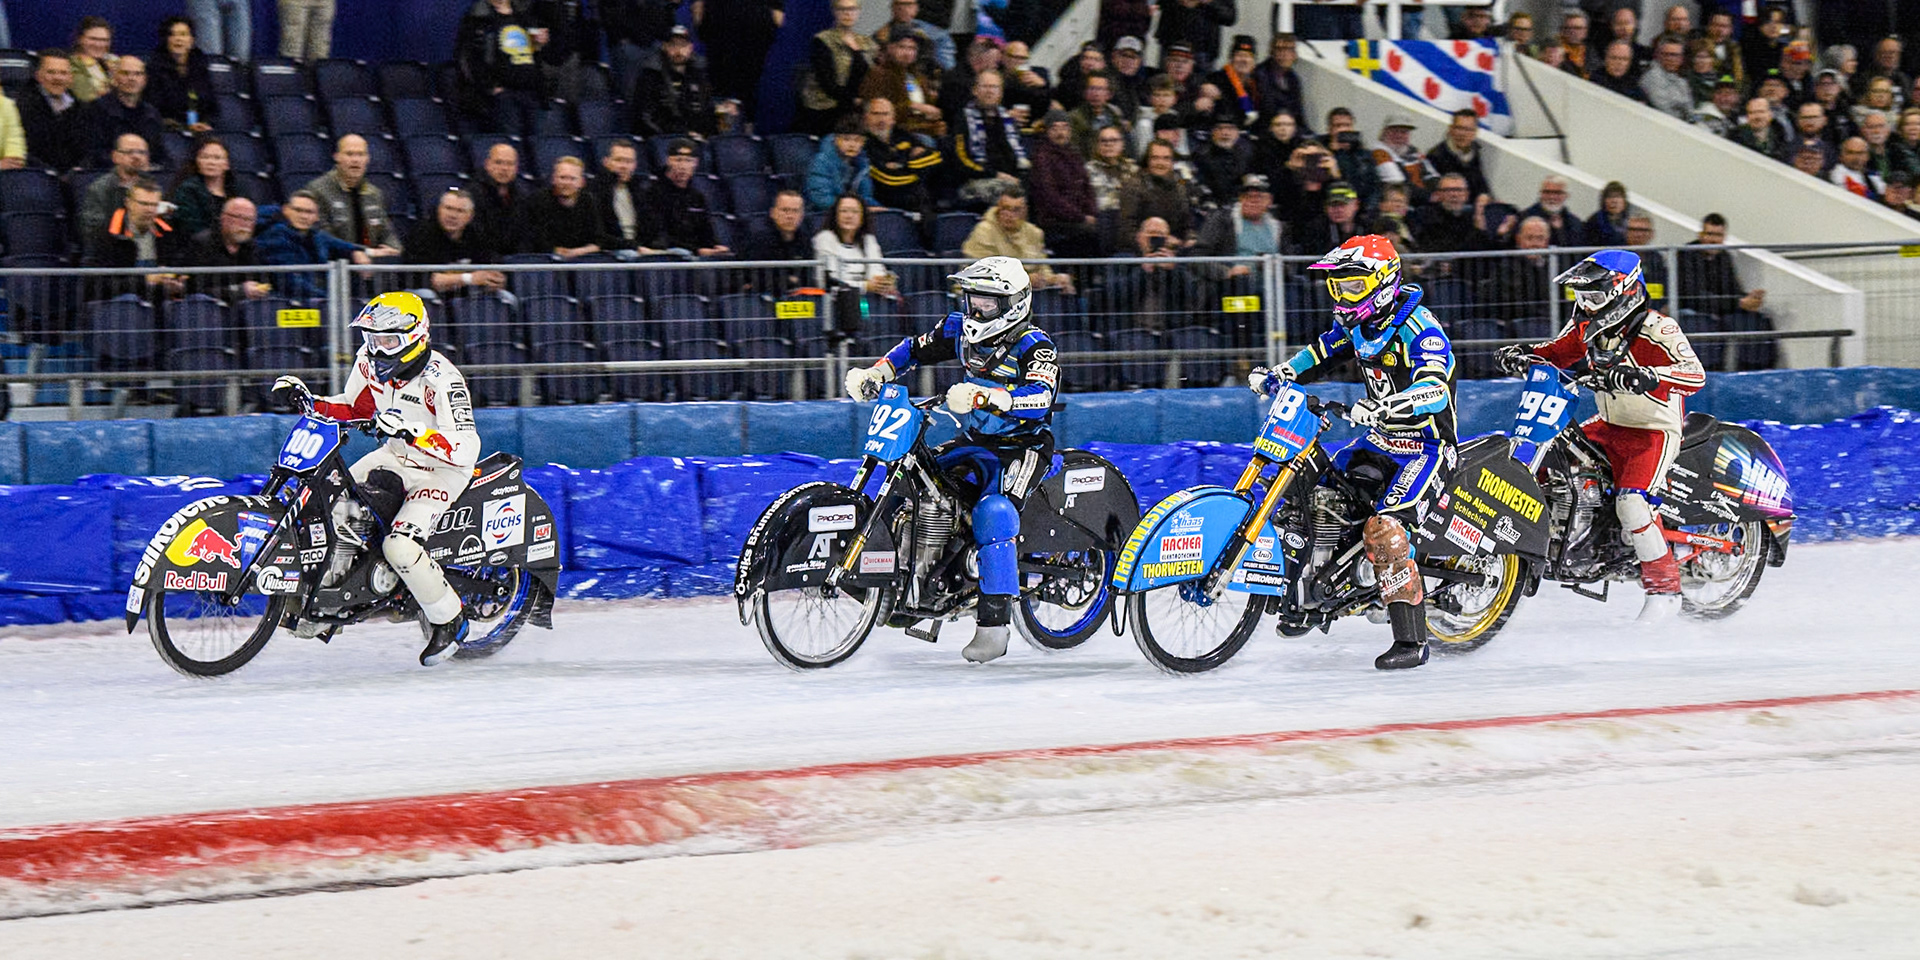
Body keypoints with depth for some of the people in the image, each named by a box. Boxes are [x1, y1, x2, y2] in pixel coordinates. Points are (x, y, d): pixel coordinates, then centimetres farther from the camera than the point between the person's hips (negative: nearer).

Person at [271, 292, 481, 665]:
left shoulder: (441, 379, -28)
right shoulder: (370, 360, -5)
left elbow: (466, 450, -33)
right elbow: (355, 406, 14)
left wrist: (412, 431, -45)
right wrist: (308, 402, -3)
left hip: (440, 472, -8)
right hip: (396, 457, 8)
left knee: (400, 547, -26)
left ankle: (448, 619, -4)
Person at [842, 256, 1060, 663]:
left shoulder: (1034, 345, -18)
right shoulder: (961, 329, 4)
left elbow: (1040, 397, -34)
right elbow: (916, 348, 17)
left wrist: (985, 396, -49)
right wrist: (877, 372, 0)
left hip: (1024, 446, -8)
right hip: (976, 442, 8)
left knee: (994, 512, -31)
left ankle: (994, 620, -33)